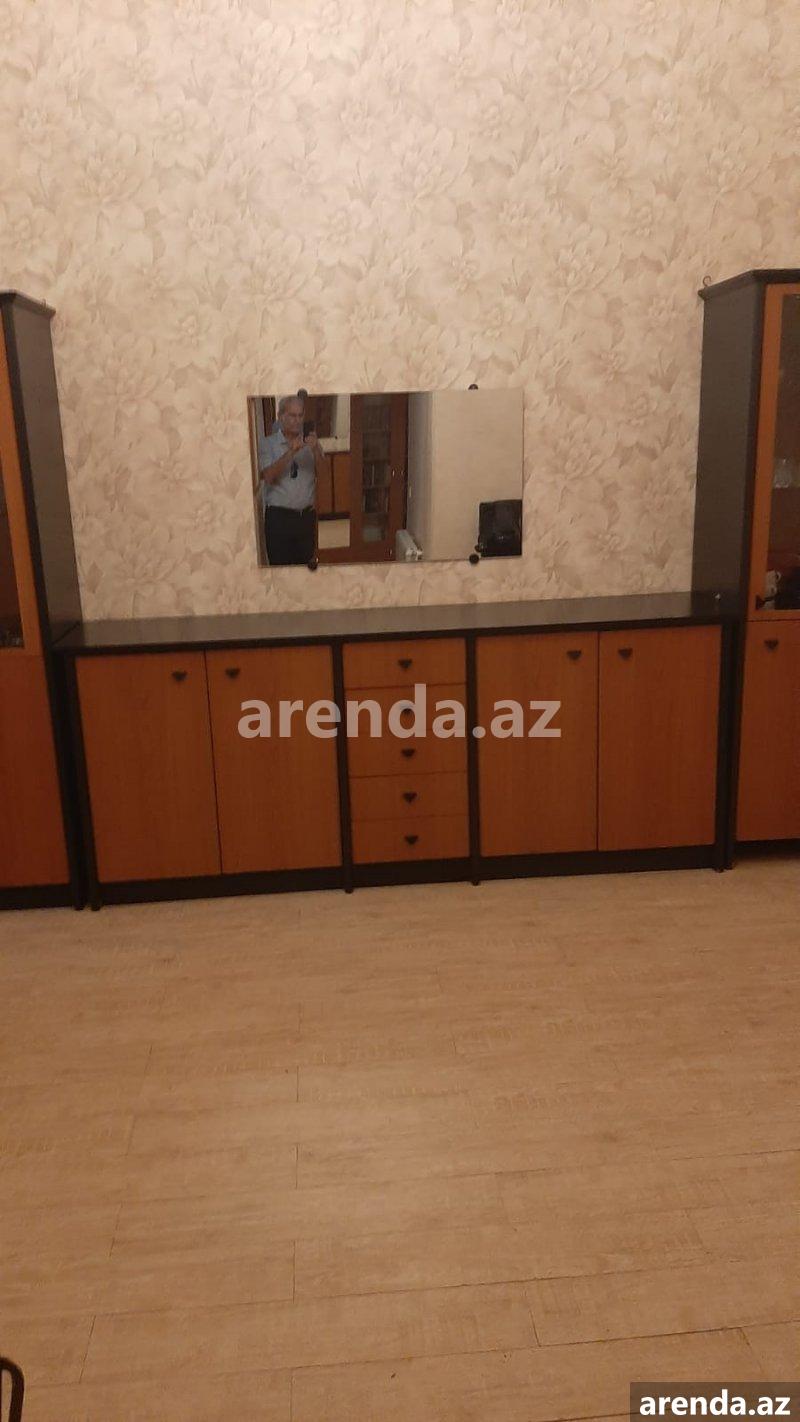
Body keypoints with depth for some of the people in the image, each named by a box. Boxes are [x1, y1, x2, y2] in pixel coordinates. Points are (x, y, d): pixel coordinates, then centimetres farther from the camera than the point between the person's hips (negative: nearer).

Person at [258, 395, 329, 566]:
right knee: (280, 565, -1)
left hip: (307, 515, 3)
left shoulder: (311, 443, 9)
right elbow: (269, 476, -14)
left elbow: (323, 471, -5)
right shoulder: (267, 443, 0)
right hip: (279, 517, -3)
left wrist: (316, 450, -24)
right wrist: (290, 453, -24)